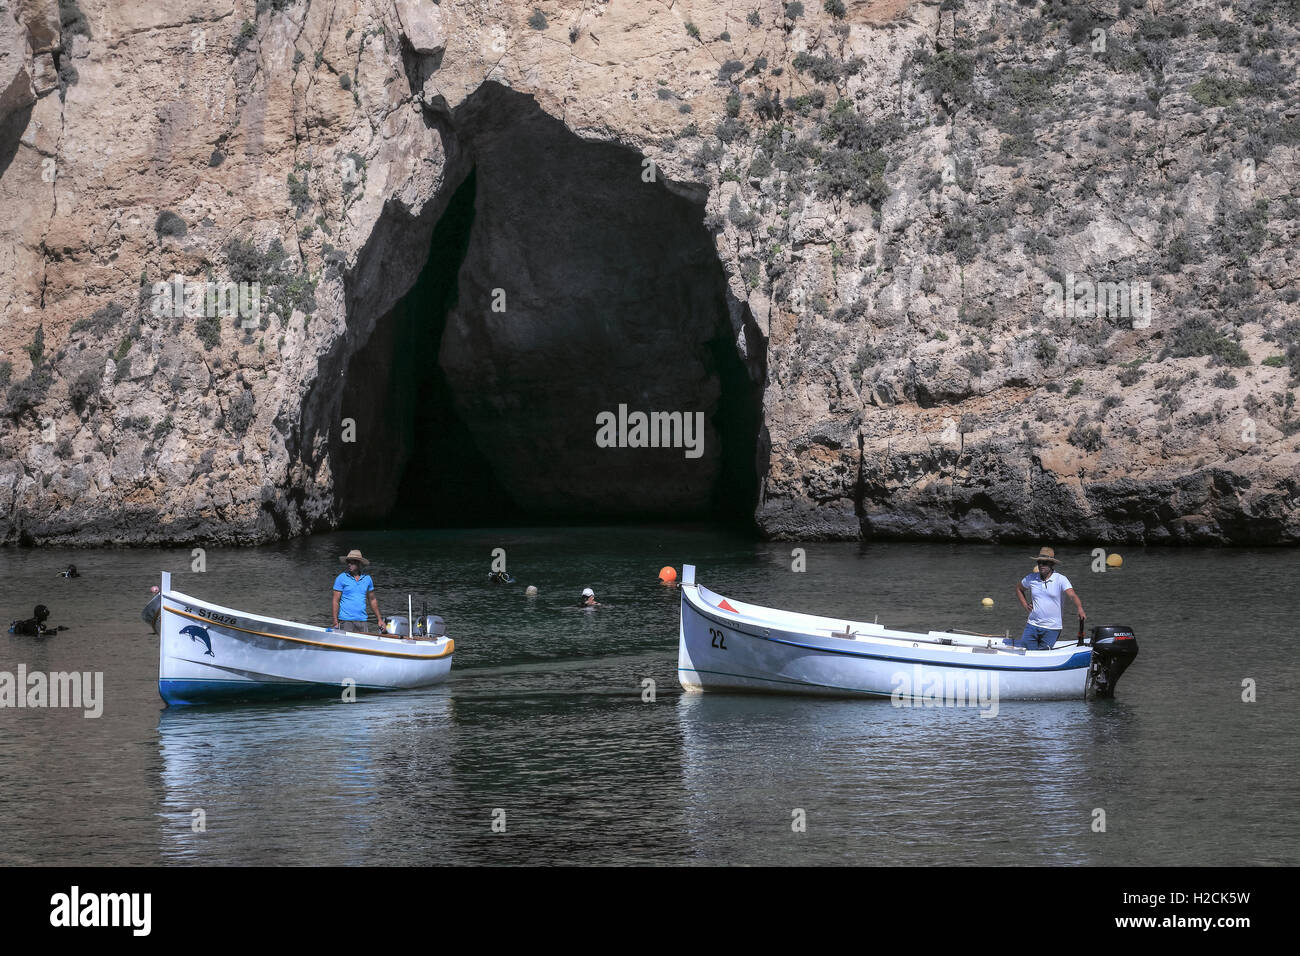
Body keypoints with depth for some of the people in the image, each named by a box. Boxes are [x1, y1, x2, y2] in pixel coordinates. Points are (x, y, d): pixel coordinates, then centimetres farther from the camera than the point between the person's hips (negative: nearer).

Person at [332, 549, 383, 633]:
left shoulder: (367, 579, 10)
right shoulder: (341, 578, -1)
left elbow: (373, 600, 19)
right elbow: (336, 601, -4)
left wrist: (380, 619, 15)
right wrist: (335, 623, -11)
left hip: (362, 621, 3)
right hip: (346, 621, -3)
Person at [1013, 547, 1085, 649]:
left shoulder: (1061, 579, -7)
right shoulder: (1031, 578, 3)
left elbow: (1072, 595, -19)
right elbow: (1018, 588, 22)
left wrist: (1080, 609, -37)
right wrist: (1025, 605, 9)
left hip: (1052, 629, -2)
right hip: (1032, 625, 2)